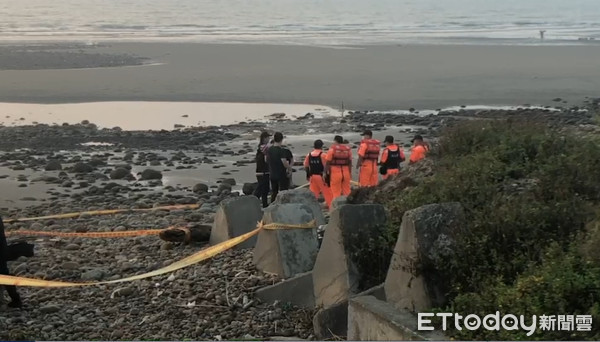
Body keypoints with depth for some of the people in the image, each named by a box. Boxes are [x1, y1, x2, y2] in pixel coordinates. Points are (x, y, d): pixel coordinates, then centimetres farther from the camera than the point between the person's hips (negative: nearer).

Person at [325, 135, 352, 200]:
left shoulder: (332, 149, -6)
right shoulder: (348, 149, 6)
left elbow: (328, 162, -8)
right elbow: (350, 162, 8)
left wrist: (326, 172, -1)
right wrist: (350, 173, 16)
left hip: (335, 173, -4)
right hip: (346, 173, 4)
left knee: (336, 192, 2)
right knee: (346, 192, 13)